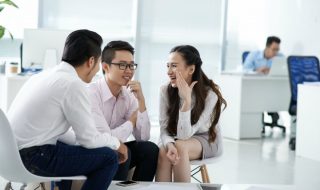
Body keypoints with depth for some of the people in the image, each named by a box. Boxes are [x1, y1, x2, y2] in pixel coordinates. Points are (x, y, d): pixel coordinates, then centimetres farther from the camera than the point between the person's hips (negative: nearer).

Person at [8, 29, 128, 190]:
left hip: (10, 153, 9)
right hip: (32, 159, -9)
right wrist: (116, 143, 9)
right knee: (109, 157, -3)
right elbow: (89, 139, -9)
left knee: (68, 147, 33)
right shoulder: (74, 84, -13)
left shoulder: (45, 75, 13)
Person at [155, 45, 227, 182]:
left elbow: (184, 135, -28)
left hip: (207, 141, -2)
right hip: (178, 141, 3)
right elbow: (164, 130, -15)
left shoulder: (209, 95, -24)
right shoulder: (165, 91, -14)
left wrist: (186, 100, -38)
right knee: (164, 151, -31)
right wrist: (169, 144, -38)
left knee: (180, 146, -34)